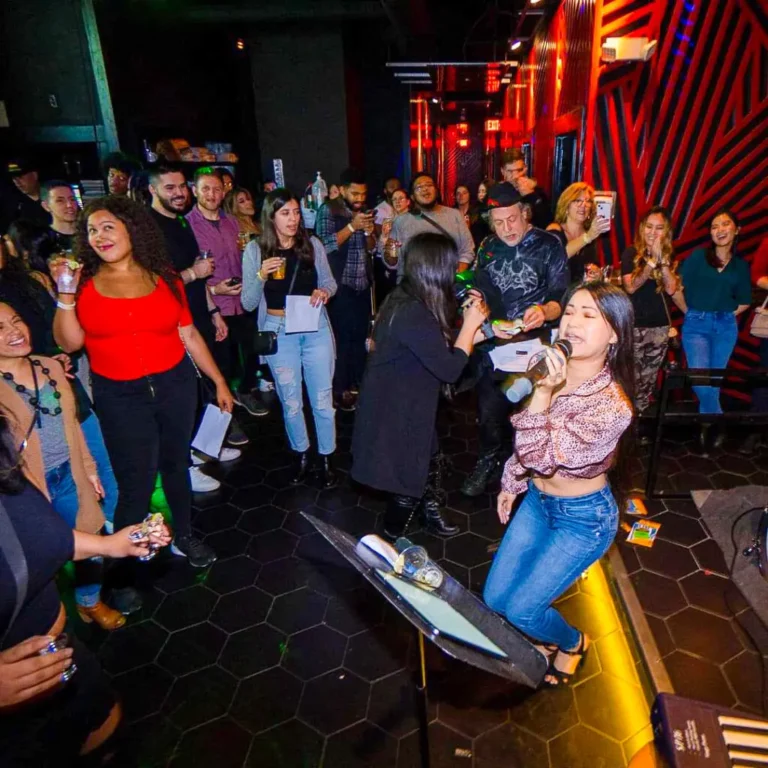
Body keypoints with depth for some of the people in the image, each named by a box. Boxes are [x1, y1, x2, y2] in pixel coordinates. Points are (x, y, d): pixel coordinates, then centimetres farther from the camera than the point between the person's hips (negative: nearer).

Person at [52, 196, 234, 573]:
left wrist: (219, 381, 5)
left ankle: (183, 536, 38)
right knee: (136, 482, 1)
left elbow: (188, 334, 5)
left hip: (175, 385, 2)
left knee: (176, 464, 16)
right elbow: (69, 343, -7)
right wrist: (66, 295, -18)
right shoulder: (84, 283, 0)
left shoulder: (165, 277, 2)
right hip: (118, 397, -1)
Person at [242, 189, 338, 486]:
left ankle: (326, 458, 25)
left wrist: (324, 291, -13)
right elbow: (248, 303, -4)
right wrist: (261, 276, -21)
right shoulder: (255, 249, -5)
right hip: (279, 332, 0)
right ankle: (301, 455, 34)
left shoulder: (312, 244, -1)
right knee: (291, 402, 13)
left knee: (323, 399, 7)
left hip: (315, 328, 1)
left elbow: (330, 281, 10)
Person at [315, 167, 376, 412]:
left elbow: (371, 248, 16)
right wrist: (352, 227, -21)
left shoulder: (364, 212, 14)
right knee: (342, 338, -5)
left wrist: (369, 232, -4)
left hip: (363, 284, 6)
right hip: (341, 286, -6)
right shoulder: (328, 210, -5)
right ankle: (340, 390, 6)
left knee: (360, 337, 8)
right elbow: (325, 244, -16)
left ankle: (357, 384, 20)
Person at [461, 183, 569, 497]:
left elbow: (561, 297, -11)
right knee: (489, 404, 9)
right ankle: (489, 459, 31)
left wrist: (544, 311, -34)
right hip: (492, 340, 3)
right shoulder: (487, 248, 7)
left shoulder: (548, 244, -5)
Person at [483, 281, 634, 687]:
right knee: (494, 598, 11)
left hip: (583, 517, -6)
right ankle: (546, 634, 43)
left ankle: (572, 643, 35)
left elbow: (538, 455, -31)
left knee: (520, 609, 1)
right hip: (538, 500, 6)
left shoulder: (611, 404, -29)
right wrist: (511, 485, 15)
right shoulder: (555, 371, -10)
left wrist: (543, 391, -39)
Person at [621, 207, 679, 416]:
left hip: (660, 326, 4)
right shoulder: (631, 253, -2)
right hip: (634, 326, -4)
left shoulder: (669, 256, 7)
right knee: (631, 379, -3)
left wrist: (661, 259, -12)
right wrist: (652, 261, -19)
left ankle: (638, 416, 20)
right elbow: (630, 287, -13)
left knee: (648, 380, 9)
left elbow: (671, 289, -6)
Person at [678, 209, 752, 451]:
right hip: (696, 325, -3)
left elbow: (744, 302, 16)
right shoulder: (698, 256, -1)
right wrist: (691, 313, -1)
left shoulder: (741, 265, 8)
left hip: (726, 327, 3)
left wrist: (726, 315, 5)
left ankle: (708, 423, 25)